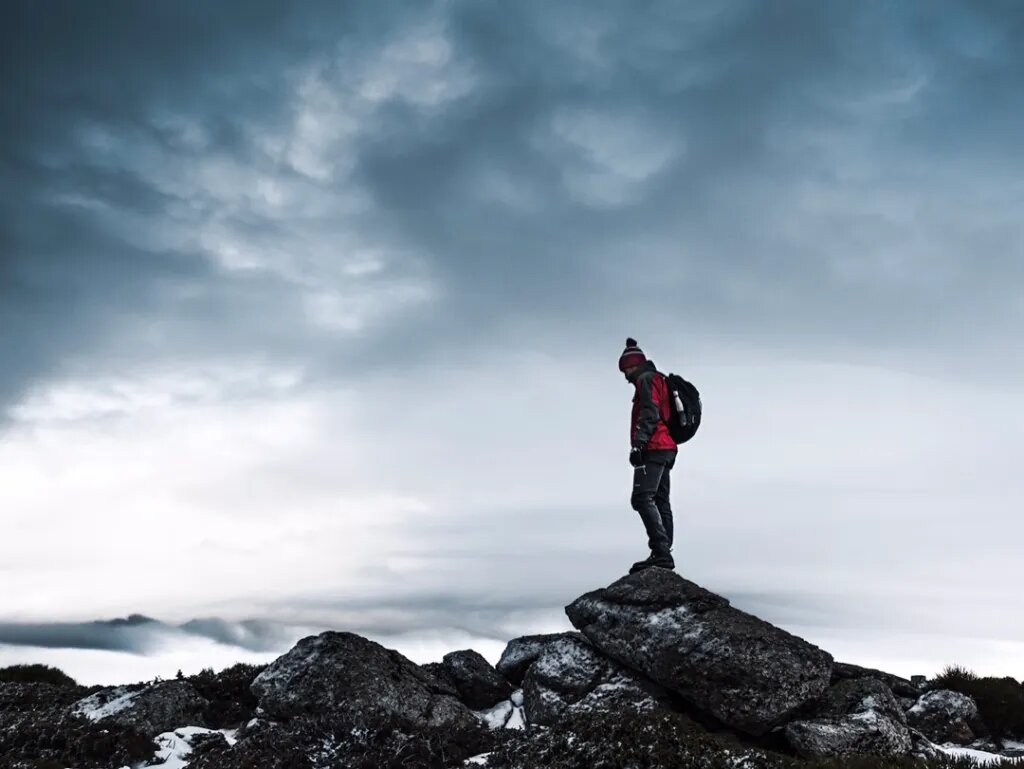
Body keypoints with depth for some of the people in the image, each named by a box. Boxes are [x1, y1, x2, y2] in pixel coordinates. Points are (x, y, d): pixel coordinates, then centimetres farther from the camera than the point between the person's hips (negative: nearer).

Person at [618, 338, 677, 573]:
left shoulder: (647, 380, -2)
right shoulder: (659, 381, 28)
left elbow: (649, 414, -17)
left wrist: (638, 443, -25)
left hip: (654, 448, -11)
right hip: (665, 449, 11)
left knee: (642, 498, -19)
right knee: (660, 502, 9)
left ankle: (661, 551, -28)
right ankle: (663, 554, 9)